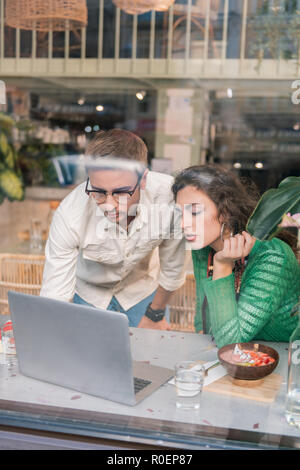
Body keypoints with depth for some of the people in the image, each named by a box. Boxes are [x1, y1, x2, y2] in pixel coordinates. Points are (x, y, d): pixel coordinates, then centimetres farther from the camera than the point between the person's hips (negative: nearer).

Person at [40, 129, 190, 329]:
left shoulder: (169, 196, -35)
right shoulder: (69, 215, -36)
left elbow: (174, 268, -15)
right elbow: (55, 298, -27)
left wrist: (155, 315, -1)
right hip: (87, 293, -1)